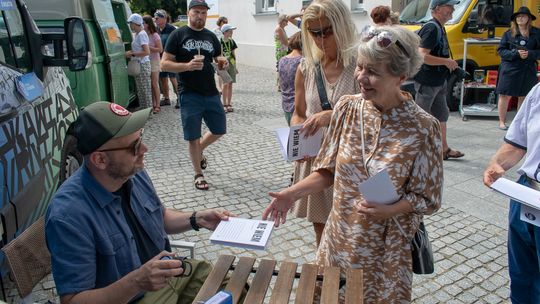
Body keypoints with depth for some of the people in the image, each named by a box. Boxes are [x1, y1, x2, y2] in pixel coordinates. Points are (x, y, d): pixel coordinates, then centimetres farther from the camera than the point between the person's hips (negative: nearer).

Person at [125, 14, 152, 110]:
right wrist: (131, 52, 10)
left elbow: (147, 52, -24)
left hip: (143, 65, -10)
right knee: (140, 90, 16)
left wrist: (132, 54, -18)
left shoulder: (141, 34, -15)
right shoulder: (137, 34, 14)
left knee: (145, 90, -3)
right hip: (138, 65, 10)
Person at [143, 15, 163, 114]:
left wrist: (148, 47, -18)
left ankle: (157, 106, 4)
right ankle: (153, 105, 14)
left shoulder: (155, 35, -9)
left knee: (155, 84, -2)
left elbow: (160, 49, -13)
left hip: (154, 61, -6)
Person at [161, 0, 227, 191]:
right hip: (190, 95, -5)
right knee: (193, 137, 4)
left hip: (211, 94, 5)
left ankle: (199, 151, 40)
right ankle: (198, 175, 20)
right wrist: (187, 65, -23)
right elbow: (164, 64, -7)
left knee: (219, 130, 13)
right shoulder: (178, 35, -4)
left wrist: (223, 65, -4)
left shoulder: (211, 37, 11)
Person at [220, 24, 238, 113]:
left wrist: (235, 66, 13)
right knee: (225, 84, -9)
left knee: (230, 84, 6)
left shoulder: (231, 41, 7)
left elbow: (233, 54, 13)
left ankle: (229, 104, 14)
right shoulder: (219, 42, -7)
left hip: (231, 64, 5)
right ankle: (224, 105, -1)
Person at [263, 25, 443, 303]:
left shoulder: (422, 128, -17)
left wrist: (389, 210, -26)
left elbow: (427, 199, -9)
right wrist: (292, 193, -10)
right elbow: (329, 170, 2)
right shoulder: (347, 108, -6)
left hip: (385, 251, -3)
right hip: (339, 242, 4)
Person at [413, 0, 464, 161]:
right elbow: (422, 56, -28)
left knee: (441, 115, 18)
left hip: (438, 82, 10)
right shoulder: (431, 28, -19)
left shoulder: (439, 28, 12)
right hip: (427, 82, -10)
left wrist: (449, 64, 10)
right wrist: (446, 61, -21)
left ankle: (444, 149, 30)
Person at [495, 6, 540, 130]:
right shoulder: (509, 33, 3)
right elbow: (501, 50, -1)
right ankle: (502, 121, 11)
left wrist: (529, 54, -16)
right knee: (505, 95, 0)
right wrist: (516, 53, -15)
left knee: (523, 96, 9)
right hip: (510, 69, -1)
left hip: (528, 70, 2)